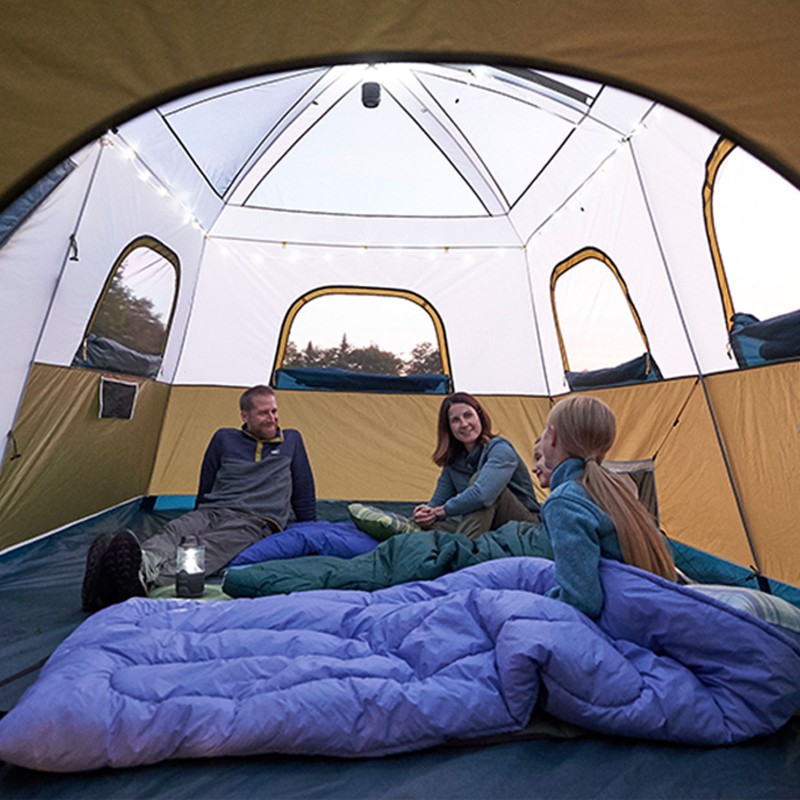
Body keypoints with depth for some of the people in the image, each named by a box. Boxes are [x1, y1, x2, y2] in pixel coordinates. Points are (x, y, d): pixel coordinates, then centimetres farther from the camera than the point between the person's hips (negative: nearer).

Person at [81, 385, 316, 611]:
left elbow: (304, 491, 18)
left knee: (213, 545, -35)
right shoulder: (225, 438, 15)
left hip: (256, 521, -2)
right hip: (212, 511, 3)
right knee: (175, 532, -31)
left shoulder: (292, 440, 14)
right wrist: (200, 518, 26)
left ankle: (147, 576, -59)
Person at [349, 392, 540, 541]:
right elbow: (437, 502, 2)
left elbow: (482, 495, -37)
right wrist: (427, 512, -23)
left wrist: (441, 511, -24)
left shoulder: (500, 449, -20)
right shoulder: (454, 460, 3)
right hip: (487, 527, 5)